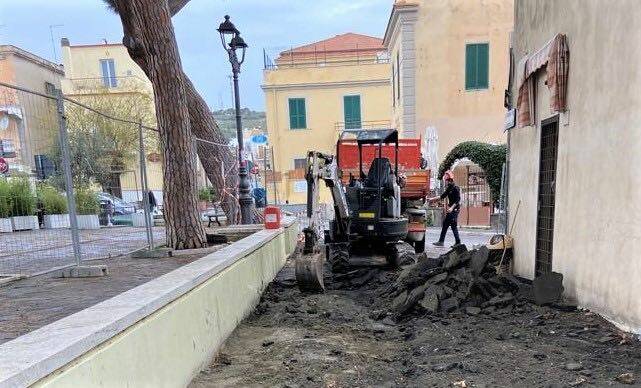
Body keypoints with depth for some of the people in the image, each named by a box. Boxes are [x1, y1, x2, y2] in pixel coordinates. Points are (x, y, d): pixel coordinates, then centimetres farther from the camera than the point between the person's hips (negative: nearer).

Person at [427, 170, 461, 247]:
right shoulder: (449, 188, 12)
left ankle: (458, 242, 2)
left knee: (454, 225, -7)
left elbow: (458, 200, -18)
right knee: (445, 224, 10)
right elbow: (442, 196, 21)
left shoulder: (455, 188, -14)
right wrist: (432, 199, 20)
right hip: (450, 209, 9)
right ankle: (441, 241, 16)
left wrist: (452, 208, -25)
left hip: (455, 209, -9)